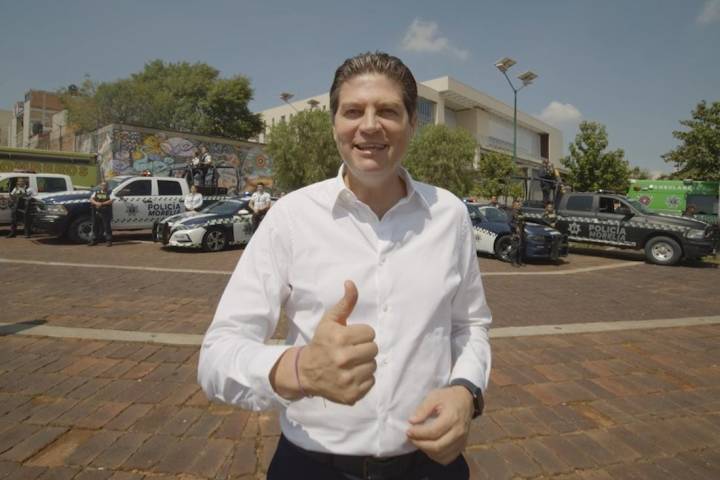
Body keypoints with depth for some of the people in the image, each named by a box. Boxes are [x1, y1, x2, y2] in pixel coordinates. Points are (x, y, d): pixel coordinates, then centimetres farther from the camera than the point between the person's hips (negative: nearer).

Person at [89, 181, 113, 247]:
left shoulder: (109, 193, 2)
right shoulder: (96, 192, 14)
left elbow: (111, 201, -11)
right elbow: (91, 199, 5)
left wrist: (102, 203, -21)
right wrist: (96, 203, -15)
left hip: (106, 212, -4)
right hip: (96, 212, 4)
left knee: (107, 226, -4)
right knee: (95, 226, 10)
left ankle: (109, 241, 2)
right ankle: (94, 240, 20)